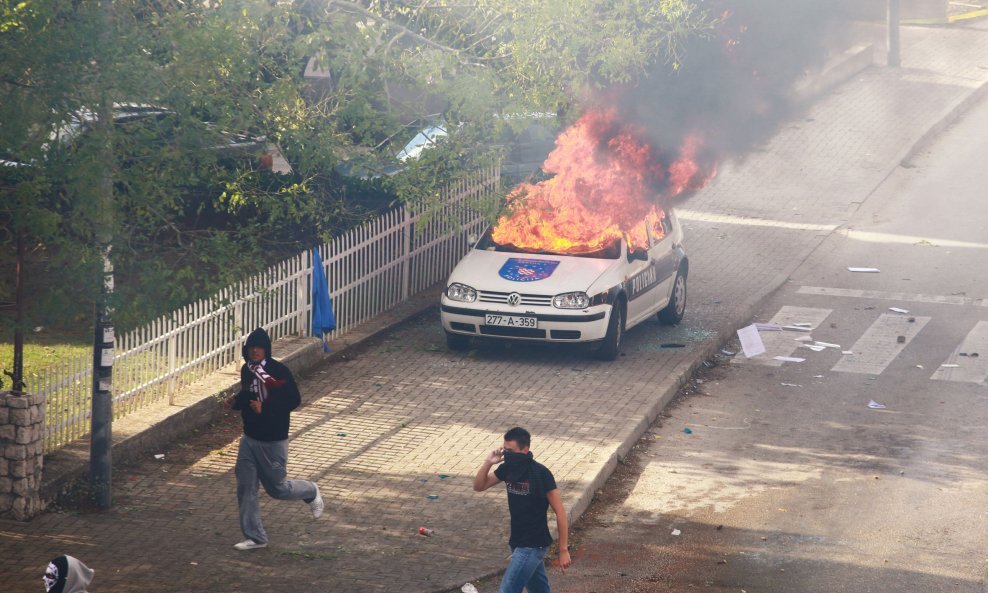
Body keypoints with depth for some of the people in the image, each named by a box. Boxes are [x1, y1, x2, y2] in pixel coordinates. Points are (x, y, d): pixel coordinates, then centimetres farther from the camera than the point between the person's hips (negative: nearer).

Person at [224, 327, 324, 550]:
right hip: (250, 438, 6)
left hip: (273, 440, -6)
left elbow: (294, 400, -17)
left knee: (277, 488, 6)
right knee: (246, 488, 4)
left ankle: (311, 492, 36)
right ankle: (254, 537, 14)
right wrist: (234, 402, -3)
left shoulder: (278, 371, -18)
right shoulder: (247, 370, 3)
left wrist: (265, 408, -26)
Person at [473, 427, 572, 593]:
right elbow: (479, 486, 9)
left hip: (533, 545, -7)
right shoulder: (508, 468, 0)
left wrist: (563, 550, -14)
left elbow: (560, 512, -15)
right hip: (517, 542, 7)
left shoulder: (541, 474, -20)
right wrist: (488, 463, -10)